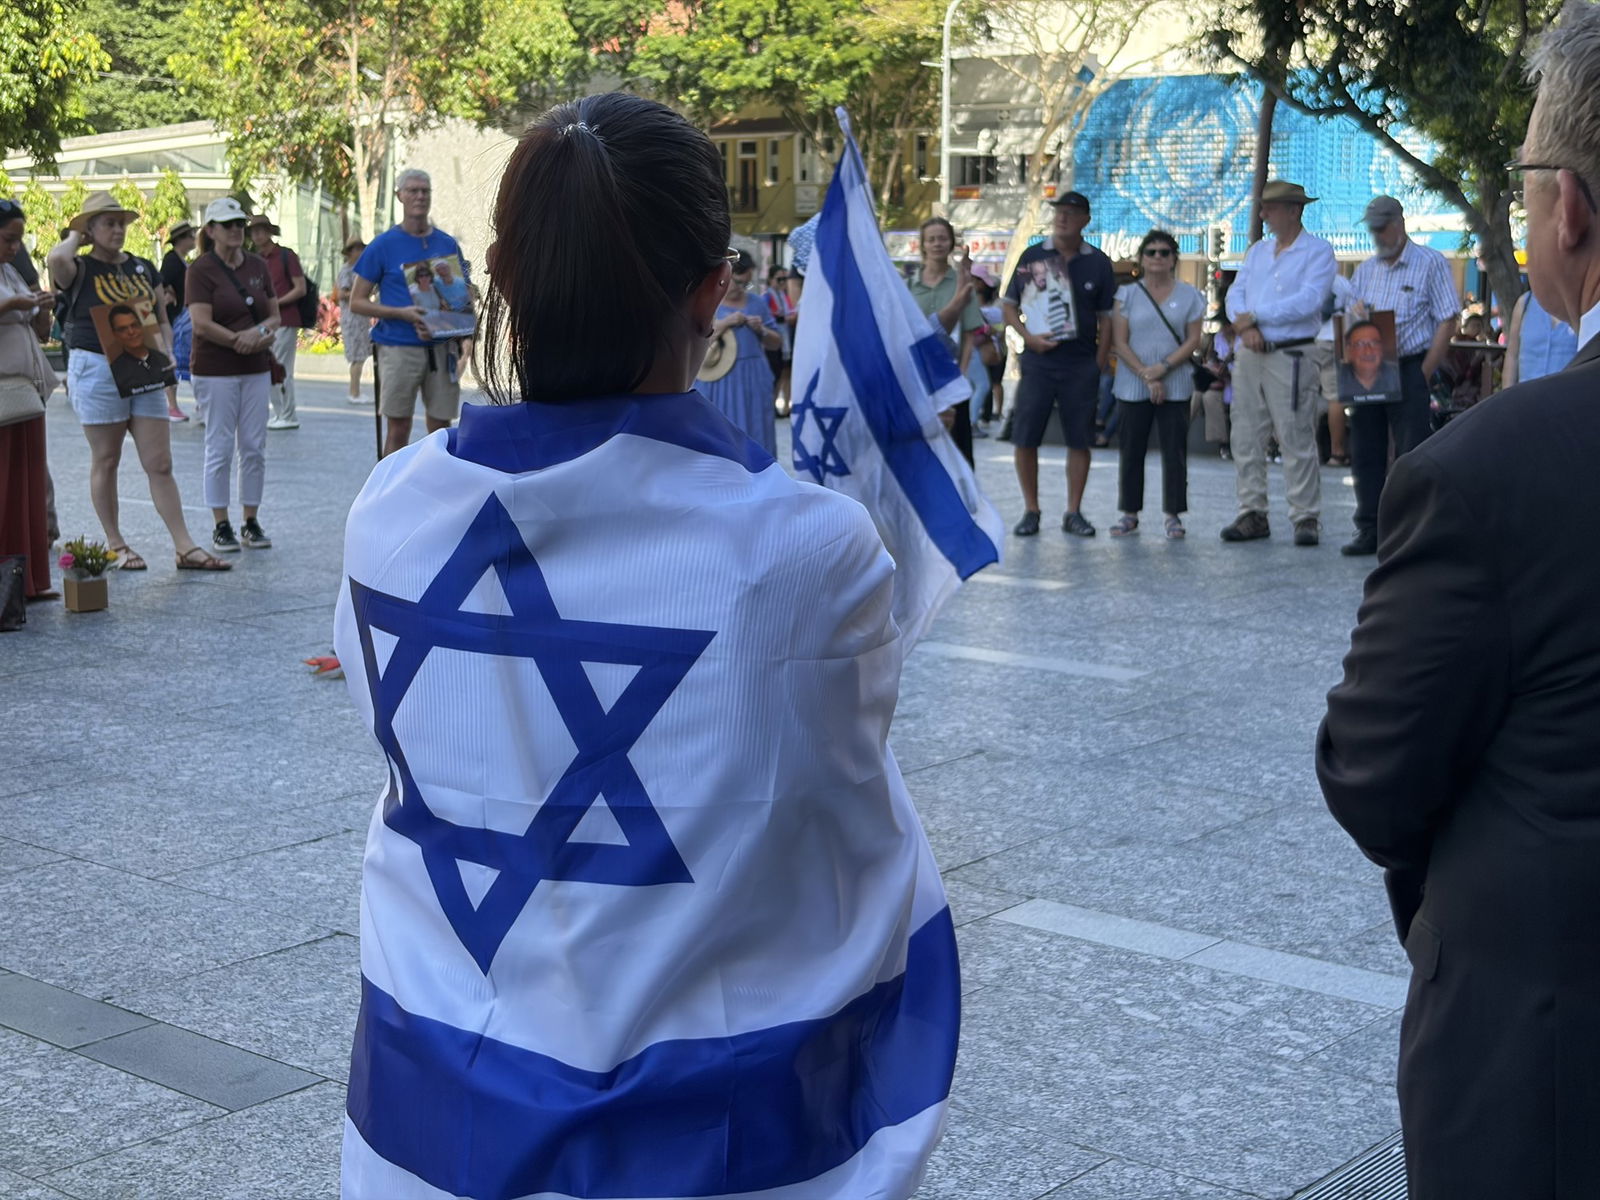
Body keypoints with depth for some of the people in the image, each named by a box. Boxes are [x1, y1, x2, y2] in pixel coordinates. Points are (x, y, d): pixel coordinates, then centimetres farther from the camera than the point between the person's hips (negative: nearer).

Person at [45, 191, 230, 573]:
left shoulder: (143, 268, 13)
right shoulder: (81, 270, -2)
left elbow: (163, 320, 19)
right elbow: (56, 259, -27)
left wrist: (164, 352, -1)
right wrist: (75, 237, -6)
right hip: (97, 368, -4)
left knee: (160, 464, 1)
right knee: (106, 461, 5)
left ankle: (185, 548, 0)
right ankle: (115, 545, 15)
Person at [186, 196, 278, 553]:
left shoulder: (259, 266, 9)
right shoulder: (202, 269, -7)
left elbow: (276, 315, 11)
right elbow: (201, 324, -14)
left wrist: (260, 331, -10)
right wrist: (241, 340, -15)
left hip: (257, 370, 5)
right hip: (216, 371, -5)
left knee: (254, 447, 6)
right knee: (220, 447, -1)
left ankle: (251, 523, 14)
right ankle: (221, 527, 6)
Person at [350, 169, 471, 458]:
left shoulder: (447, 244, 9)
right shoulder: (384, 245, 0)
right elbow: (357, 302, -1)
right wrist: (402, 313, -15)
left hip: (441, 347, 3)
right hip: (398, 347, -3)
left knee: (441, 427, 5)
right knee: (398, 428, 1)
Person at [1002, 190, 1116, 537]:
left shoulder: (1098, 264, 6)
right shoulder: (1032, 257, 5)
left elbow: (1106, 317, 8)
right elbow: (1010, 307, 9)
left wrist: (1100, 363, 0)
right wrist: (1029, 337, -8)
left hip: (1081, 363, 0)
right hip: (1038, 360, 0)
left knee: (1079, 440, 2)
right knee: (1024, 437, -3)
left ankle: (1074, 512, 12)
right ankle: (1030, 511, 9)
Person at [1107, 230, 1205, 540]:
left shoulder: (1189, 296, 6)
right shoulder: (1127, 294, 5)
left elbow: (1193, 340, 1)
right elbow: (1119, 342, -1)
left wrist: (1163, 368, -13)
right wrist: (1146, 375, -10)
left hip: (1176, 385, 0)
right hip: (1132, 386, 1)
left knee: (1174, 451, -1)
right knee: (1131, 450, 4)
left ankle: (1173, 515, 5)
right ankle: (1130, 513, 12)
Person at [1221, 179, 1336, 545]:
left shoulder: (1318, 252, -2)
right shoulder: (1257, 251, 17)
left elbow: (1308, 301, -16)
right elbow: (1236, 293, 10)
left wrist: (1256, 315, -12)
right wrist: (1245, 326, -10)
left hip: (1289, 356, -6)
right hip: (1250, 353, 6)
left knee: (1296, 439, -7)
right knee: (1246, 437, 5)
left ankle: (1306, 518, -2)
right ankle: (1252, 514, 12)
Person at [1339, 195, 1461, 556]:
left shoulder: (1430, 263, -2)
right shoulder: (1365, 271, 16)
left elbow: (1447, 323, -7)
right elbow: (1347, 327, 18)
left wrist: (1424, 374, -12)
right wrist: (1354, 314, -7)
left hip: (1409, 369, -6)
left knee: (1411, 454, -6)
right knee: (1366, 452, 6)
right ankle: (1369, 530, 13)